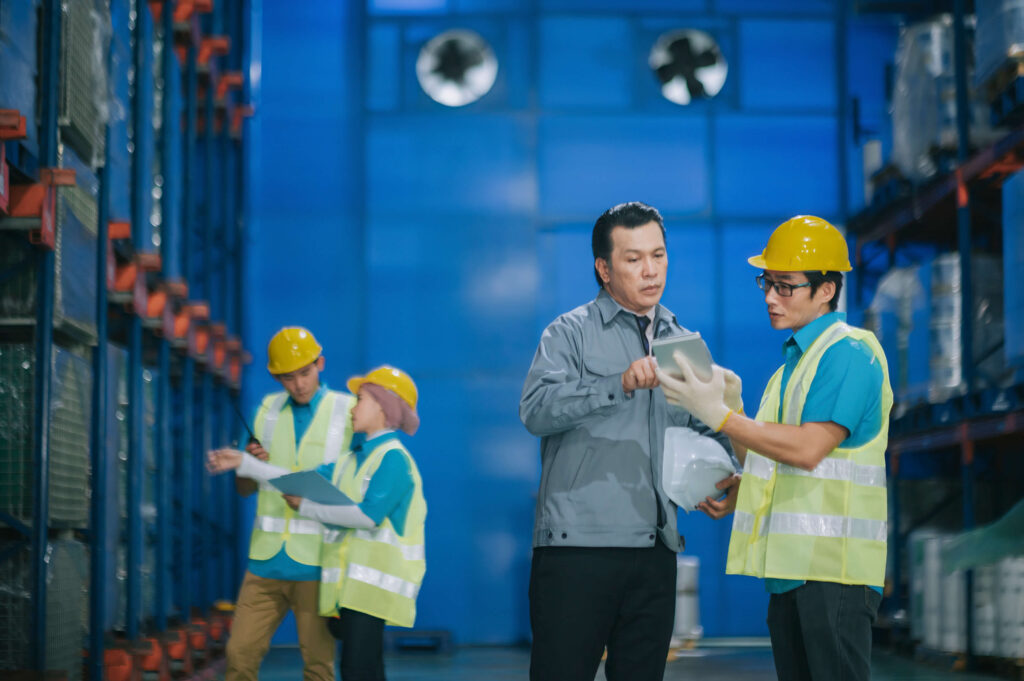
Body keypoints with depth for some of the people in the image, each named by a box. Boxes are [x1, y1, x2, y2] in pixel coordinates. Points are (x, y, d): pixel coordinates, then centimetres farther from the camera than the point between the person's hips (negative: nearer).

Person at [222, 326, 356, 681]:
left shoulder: (348, 411, -1)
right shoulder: (267, 410, 11)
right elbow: (244, 488, 14)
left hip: (316, 562, -4)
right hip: (266, 559, 4)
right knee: (240, 652, 1)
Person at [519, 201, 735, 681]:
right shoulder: (571, 333, 2)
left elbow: (704, 434, 22)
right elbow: (535, 409, -14)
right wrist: (621, 384, -24)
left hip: (655, 550, 5)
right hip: (577, 546, -5)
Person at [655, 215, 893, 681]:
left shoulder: (849, 353, -9)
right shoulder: (794, 361, 21)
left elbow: (807, 449, -19)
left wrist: (719, 414, -17)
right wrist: (738, 493, 9)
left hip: (833, 568, -10)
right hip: (791, 565, 10)